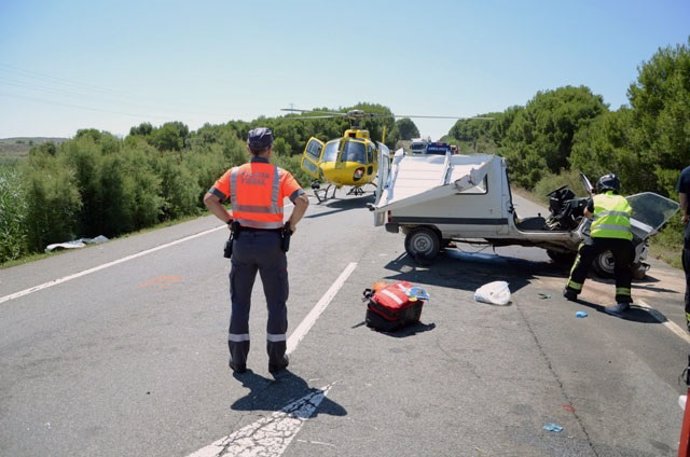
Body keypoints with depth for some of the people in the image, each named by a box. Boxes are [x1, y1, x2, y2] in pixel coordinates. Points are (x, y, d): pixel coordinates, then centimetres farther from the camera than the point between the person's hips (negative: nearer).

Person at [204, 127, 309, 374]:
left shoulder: (234, 174, 2)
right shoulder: (280, 175, -6)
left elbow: (209, 199, -3)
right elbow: (302, 201, -19)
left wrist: (229, 220, 5)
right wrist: (291, 225, -5)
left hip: (242, 241, 3)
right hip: (271, 242, -2)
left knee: (239, 301, 14)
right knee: (276, 302, 10)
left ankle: (238, 359, 22)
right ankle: (276, 359, 17)